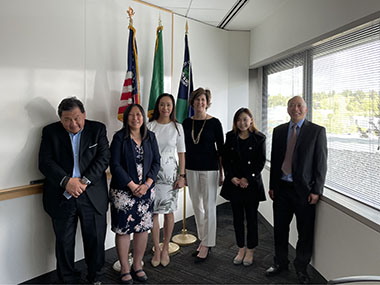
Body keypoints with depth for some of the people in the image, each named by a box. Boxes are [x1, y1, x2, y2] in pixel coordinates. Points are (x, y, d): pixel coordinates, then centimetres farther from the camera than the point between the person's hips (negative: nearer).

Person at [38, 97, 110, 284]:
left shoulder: (97, 129, 2)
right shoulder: (50, 132, 3)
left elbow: (103, 158, -5)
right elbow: (45, 162, -5)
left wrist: (85, 181, -16)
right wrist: (66, 181, -19)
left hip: (93, 196, 0)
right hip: (61, 197, 1)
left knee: (96, 240, 10)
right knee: (64, 243, 12)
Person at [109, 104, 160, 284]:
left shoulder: (150, 137, 7)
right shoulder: (119, 137, -4)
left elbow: (156, 162, 4)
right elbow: (115, 165, -10)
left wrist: (146, 184, -8)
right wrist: (132, 186, -14)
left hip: (146, 190, 4)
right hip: (123, 191, -3)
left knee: (143, 228, 9)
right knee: (123, 229, 4)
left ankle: (137, 265, 27)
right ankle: (125, 268, 21)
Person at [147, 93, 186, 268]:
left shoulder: (177, 127, 2)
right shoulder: (150, 126, 1)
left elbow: (181, 153, 3)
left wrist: (182, 176, -3)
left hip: (170, 173, 0)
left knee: (168, 211, 6)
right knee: (153, 212, 3)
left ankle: (165, 249, 22)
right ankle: (157, 250, 17)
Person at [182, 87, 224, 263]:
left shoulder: (214, 122, -5)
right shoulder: (187, 122, 6)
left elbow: (221, 148, -3)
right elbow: (184, 148, 10)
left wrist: (221, 173, -5)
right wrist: (182, 172, 9)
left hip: (209, 168, -4)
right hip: (192, 169, 5)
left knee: (209, 206, 1)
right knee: (197, 206, 12)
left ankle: (206, 245, 12)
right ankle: (203, 241, 27)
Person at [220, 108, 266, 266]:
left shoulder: (259, 138, -3)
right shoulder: (230, 137, 6)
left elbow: (261, 162, -5)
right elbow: (225, 159, 4)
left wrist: (247, 179, -12)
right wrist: (232, 177, -8)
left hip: (252, 183, -2)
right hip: (234, 183, 3)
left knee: (251, 218, 6)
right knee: (237, 218, 10)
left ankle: (250, 251, 22)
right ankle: (241, 249, 25)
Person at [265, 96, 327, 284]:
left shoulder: (317, 131, -4)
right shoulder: (279, 131, 8)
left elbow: (321, 163, -5)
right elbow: (274, 159, 10)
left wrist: (316, 191, -10)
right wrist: (272, 185, 7)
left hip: (304, 190, -3)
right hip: (281, 189, 3)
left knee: (305, 232, 9)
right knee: (280, 229, 14)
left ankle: (301, 268, 30)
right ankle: (280, 263, 34)